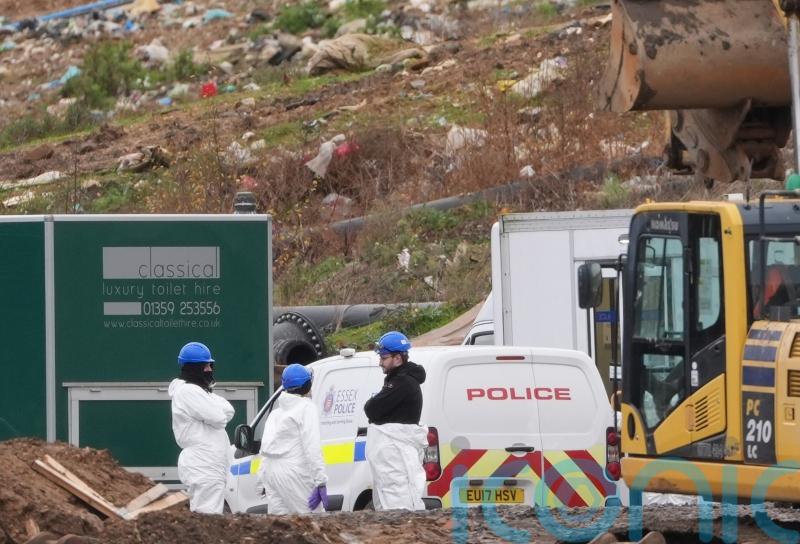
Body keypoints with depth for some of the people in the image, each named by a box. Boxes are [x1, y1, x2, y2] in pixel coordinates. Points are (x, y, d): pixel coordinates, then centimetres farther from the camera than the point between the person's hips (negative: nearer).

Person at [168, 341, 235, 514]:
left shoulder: (199, 390, 20)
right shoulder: (188, 391, -12)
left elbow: (228, 412, 14)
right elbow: (219, 418, -15)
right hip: (203, 466, -11)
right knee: (208, 519, -15)